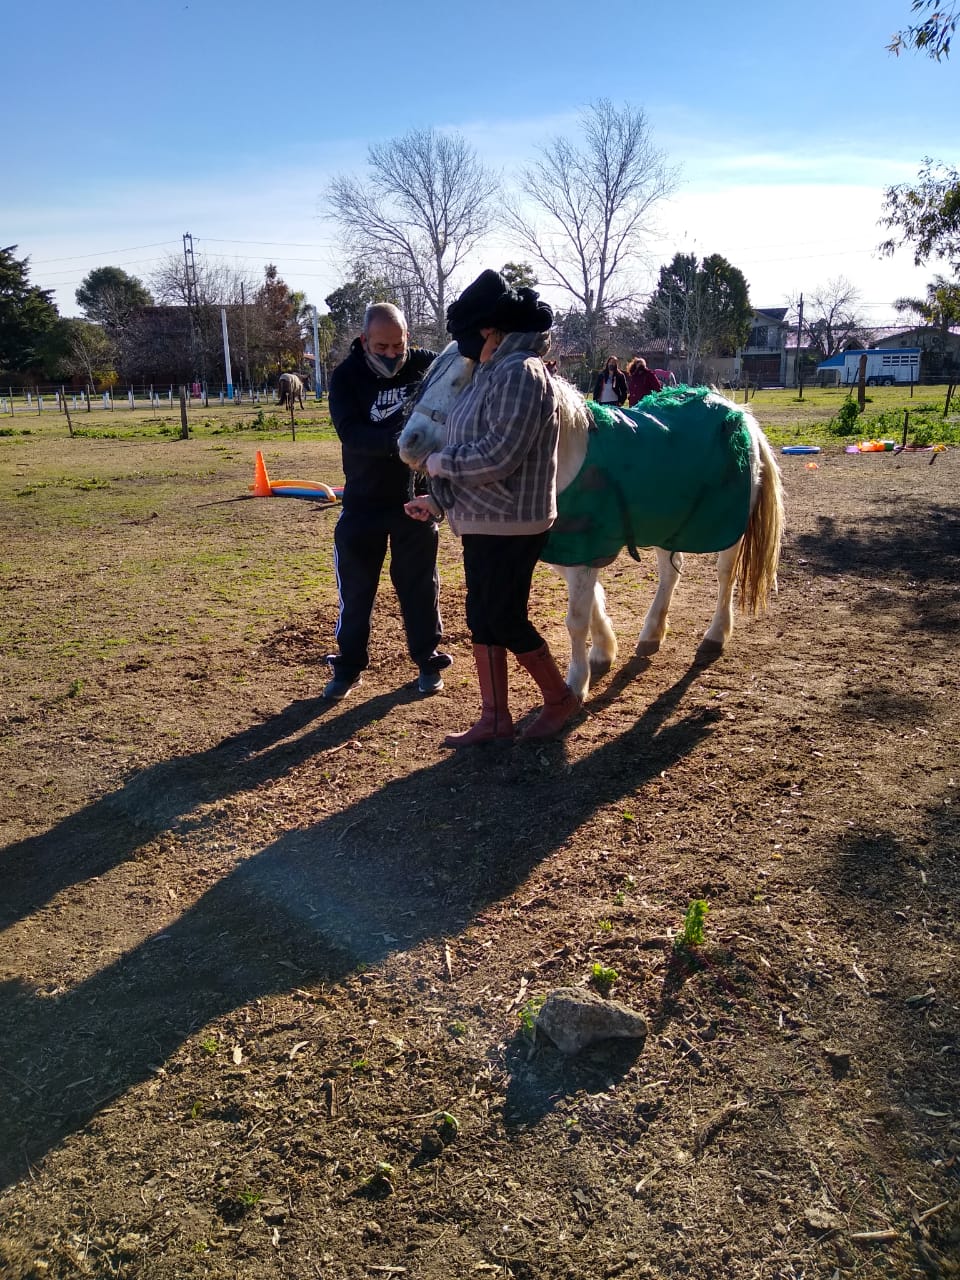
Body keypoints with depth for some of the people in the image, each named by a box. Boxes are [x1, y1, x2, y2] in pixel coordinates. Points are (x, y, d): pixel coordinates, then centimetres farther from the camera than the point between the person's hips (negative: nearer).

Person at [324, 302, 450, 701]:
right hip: (363, 502, 0)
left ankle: (428, 661, 24)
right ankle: (349, 667, 21)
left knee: (419, 584, 10)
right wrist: (396, 440, -40)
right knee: (355, 587, 7)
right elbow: (350, 432, -23)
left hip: (416, 498, 0)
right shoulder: (346, 377, -10)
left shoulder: (426, 364, -6)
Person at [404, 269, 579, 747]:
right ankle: (494, 719, 22)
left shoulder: (520, 372, -19)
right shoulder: (495, 374, 13)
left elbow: (497, 456, -27)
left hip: (510, 524, -10)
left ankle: (560, 698, 22)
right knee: (482, 618, 12)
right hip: (483, 520, 10)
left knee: (505, 620, 0)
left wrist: (440, 462, -12)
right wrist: (439, 499, 14)